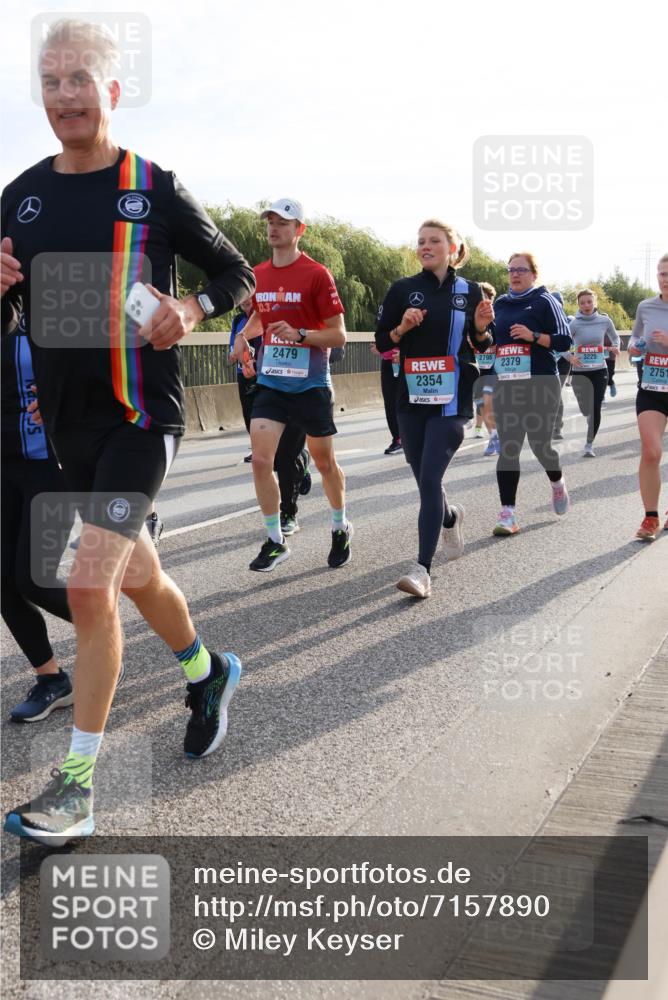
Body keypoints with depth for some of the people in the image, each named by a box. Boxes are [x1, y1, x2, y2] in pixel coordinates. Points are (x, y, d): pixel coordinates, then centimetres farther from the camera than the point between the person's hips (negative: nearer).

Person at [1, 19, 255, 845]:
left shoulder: (154, 189, -5)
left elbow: (237, 275, 4)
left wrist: (192, 311, -16)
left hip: (140, 412, -5)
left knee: (89, 586, -14)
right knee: (137, 574, 18)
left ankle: (77, 783, -1)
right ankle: (209, 674, 45)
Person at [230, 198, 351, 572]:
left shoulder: (317, 274, -10)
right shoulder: (258, 274, 6)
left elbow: (339, 335, -10)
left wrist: (299, 335, -24)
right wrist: (245, 334, 5)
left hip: (311, 384, -4)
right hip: (271, 382, 4)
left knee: (325, 462, 10)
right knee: (261, 460, -8)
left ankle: (341, 528, 33)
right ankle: (275, 541, 4)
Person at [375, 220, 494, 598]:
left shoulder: (469, 291, 4)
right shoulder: (403, 289, 4)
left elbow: (482, 345, 14)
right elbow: (382, 342, 6)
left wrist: (482, 328, -7)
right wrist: (402, 328, -13)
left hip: (451, 399, -2)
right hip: (412, 397, 2)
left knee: (430, 478, -14)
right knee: (425, 481, 10)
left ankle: (424, 568, -13)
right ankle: (450, 517, 45)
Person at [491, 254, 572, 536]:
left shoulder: (545, 301, 0)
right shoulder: (500, 304, 15)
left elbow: (564, 341, -4)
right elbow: (492, 341, 25)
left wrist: (533, 336, -18)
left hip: (540, 383, -4)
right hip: (505, 385, 4)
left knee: (539, 443, -1)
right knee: (508, 448, -4)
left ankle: (558, 482, 33)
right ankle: (507, 513, -5)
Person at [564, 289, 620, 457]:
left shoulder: (605, 321, -2)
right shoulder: (573, 323, -9)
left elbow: (615, 338, 15)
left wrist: (615, 349, -4)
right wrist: (570, 357, -18)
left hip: (600, 370, 1)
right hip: (579, 372, -1)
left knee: (596, 409, -4)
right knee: (586, 410, 5)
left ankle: (589, 445, 8)